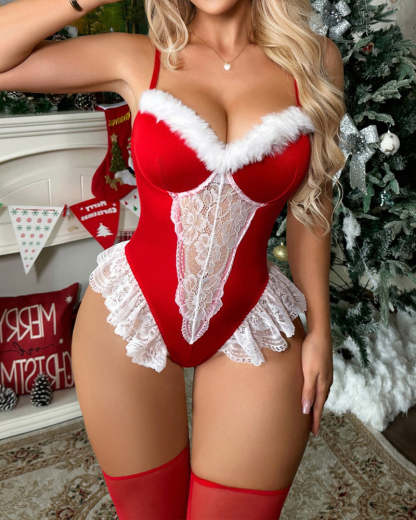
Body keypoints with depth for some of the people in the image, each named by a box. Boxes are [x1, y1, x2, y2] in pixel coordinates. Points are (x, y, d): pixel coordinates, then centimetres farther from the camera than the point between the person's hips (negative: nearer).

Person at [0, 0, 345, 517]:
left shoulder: (314, 60, 2)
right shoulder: (136, 60, -1)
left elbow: (310, 208, 4)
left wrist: (319, 328, 5)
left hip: (252, 326, 1)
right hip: (128, 318, 0)